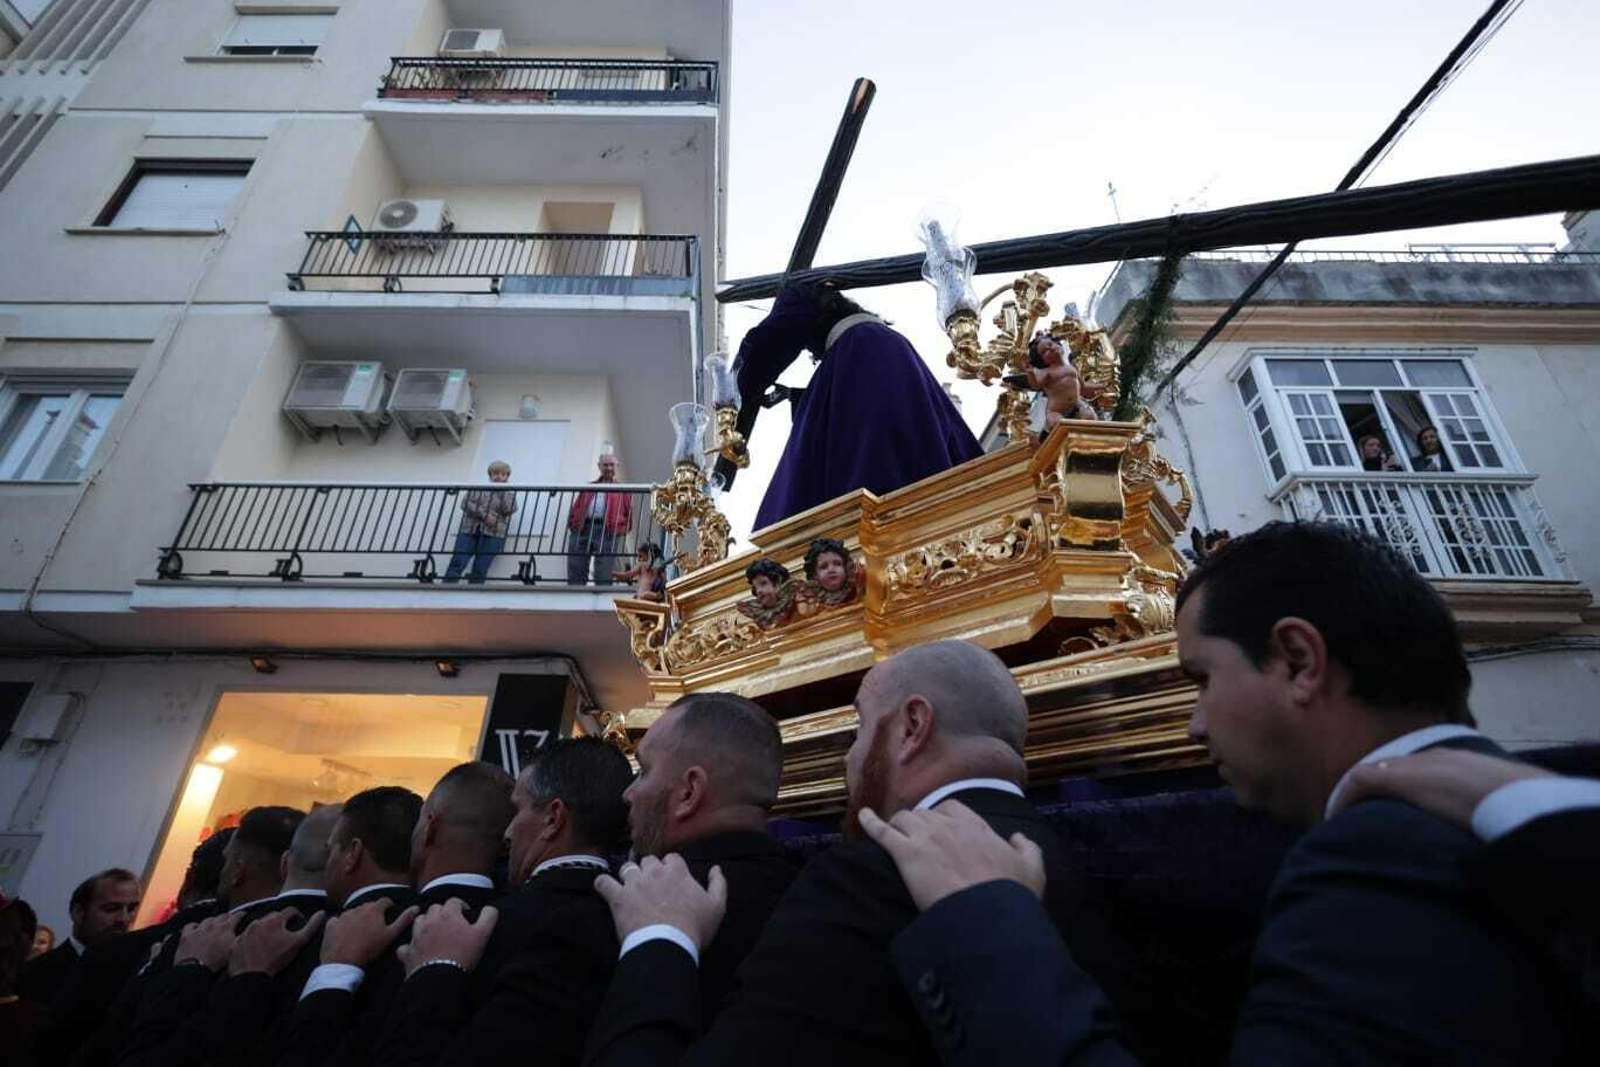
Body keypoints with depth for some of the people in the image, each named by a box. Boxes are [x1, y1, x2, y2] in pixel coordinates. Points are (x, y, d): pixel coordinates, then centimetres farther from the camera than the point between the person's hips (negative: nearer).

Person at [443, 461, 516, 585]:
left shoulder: (509, 494, 16)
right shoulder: (477, 487, 18)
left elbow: (508, 509, -3)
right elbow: (465, 503, 4)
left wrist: (502, 491, -4)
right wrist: (483, 515, -8)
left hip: (492, 534, -1)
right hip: (469, 530, 1)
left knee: (480, 570, -9)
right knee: (457, 562, -12)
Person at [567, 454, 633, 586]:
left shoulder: (622, 490, 20)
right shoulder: (588, 488, 29)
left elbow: (629, 516, 11)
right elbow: (575, 509, 21)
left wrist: (619, 531, -4)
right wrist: (572, 525, 4)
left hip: (606, 532, -3)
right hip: (581, 530, 3)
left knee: (603, 577, -9)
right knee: (575, 575, -1)